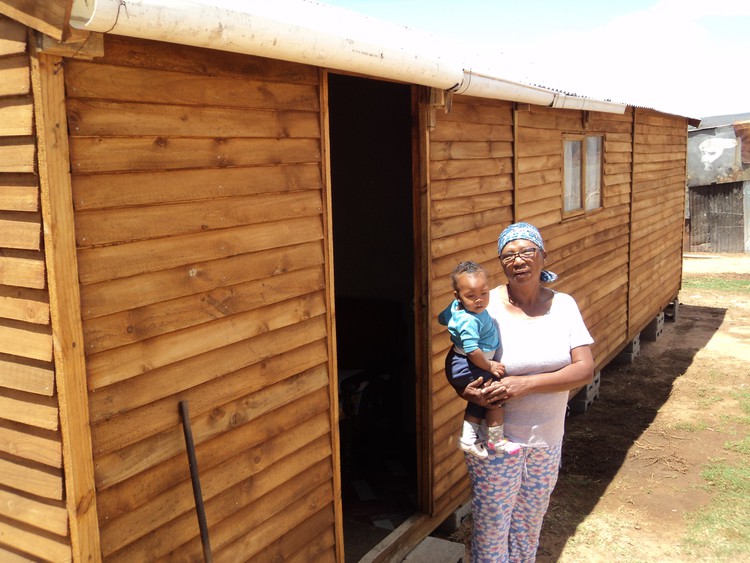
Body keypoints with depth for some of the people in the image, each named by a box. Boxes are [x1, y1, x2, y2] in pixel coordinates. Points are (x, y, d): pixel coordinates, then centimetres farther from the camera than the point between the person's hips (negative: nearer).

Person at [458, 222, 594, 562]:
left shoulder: (563, 305, -4)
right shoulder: (487, 307, -12)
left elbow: (585, 369, -11)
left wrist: (525, 384, -24)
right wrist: (470, 392, -29)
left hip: (547, 439, 3)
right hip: (495, 438, -3)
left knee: (529, 525, 22)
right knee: (492, 526, 9)